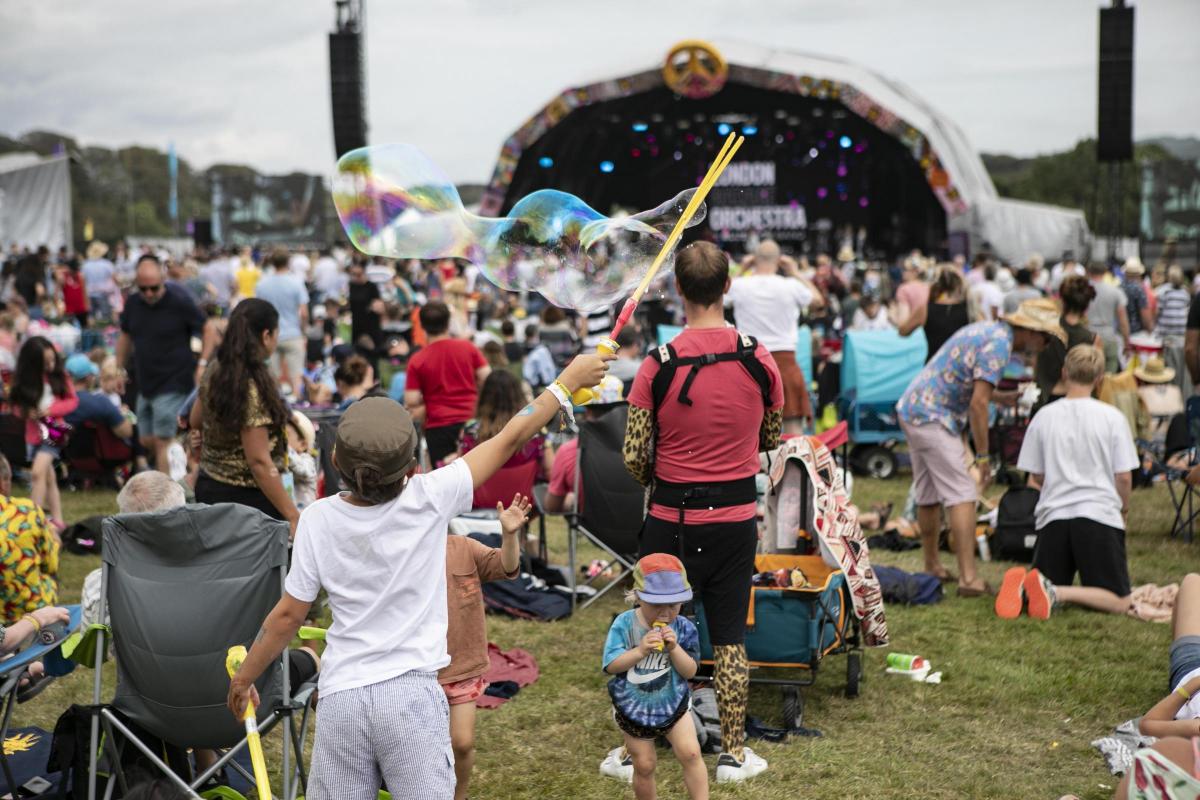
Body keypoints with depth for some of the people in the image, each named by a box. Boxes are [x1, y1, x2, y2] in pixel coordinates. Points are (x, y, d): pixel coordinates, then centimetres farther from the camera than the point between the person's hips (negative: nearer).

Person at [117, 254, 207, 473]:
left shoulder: (180, 301, -14)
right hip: (145, 385, 7)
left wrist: (202, 363, -17)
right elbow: (126, 337, 17)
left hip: (173, 385, -7)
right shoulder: (133, 303, 2)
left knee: (163, 442, -8)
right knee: (147, 441, 11)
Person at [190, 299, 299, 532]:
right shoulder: (254, 388, -22)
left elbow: (195, 421, 20)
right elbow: (259, 461, -24)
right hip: (248, 497, -9)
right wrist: (293, 516, -23)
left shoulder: (214, 371, 3)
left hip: (208, 488, 9)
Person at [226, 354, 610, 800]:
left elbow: (288, 616, 1)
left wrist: (243, 678, 16)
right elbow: (509, 440, 0)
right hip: (410, 692, -2)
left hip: (340, 696, 2)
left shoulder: (318, 520, -4)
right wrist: (568, 381, 11)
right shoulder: (429, 499, -9)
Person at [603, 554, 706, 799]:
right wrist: (640, 650, -32)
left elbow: (690, 671, -12)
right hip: (633, 707, -1)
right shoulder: (624, 624, -16)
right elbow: (611, 665, -18)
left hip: (673, 703, 1)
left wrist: (674, 648, -29)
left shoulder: (683, 628, -13)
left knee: (690, 753, -12)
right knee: (644, 765, 9)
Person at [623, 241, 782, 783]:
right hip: (736, 521, 2)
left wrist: (659, 482, 8)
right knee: (729, 637, 13)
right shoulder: (760, 361, -7)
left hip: (671, 521, -1)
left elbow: (633, 458, -12)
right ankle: (733, 754, 20)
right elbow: (771, 439, 7)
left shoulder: (658, 365, -14)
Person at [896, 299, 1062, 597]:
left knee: (929, 495, 18)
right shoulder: (999, 345, -16)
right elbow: (978, 404, -20)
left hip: (912, 409, 10)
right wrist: (983, 456, -15)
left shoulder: (989, 330, 15)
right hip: (933, 417, -10)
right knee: (961, 495, -12)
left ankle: (931, 568, 29)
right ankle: (968, 578, -17)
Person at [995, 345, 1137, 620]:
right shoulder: (1112, 417, -2)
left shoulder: (1044, 416, 3)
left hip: (1053, 515, 3)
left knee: (1045, 594, 16)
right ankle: (1054, 592, -25)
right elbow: (1123, 476, -1)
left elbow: (1036, 477, 9)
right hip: (1099, 514, -3)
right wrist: (1124, 507, 20)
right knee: (1119, 603, 2)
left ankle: (1024, 586, -22)